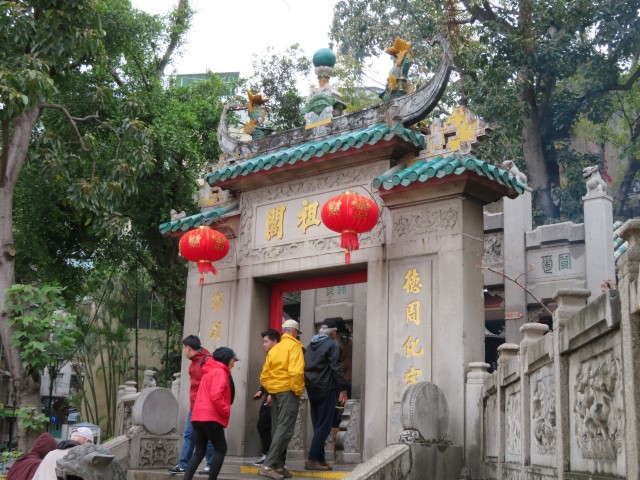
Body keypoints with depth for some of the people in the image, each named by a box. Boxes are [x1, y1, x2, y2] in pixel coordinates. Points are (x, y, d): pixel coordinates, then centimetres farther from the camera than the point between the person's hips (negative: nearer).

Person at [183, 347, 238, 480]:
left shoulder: (210, 371, 24)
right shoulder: (219, 372, -7)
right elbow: (216, 396, -20)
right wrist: (226, 412, -9)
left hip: (198, 416, 9)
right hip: (211, 417, -9)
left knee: (199, 451, 9)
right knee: (221, 449, 3)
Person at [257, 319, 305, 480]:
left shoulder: (274, 349, 15)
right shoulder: (294, 346, -6)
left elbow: (264, 375, 12)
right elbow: (296, 372, -20)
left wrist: (270, 390, 15)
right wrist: (298, 391, -12)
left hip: (275, 391, 8)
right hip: (288, 391, -8)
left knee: (279, 430, 13)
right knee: (285, 430, -8)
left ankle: (278, 466, 12)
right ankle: (267, 466, -15)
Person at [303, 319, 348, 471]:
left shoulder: (311, 345, 15)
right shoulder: (332, 344, -7)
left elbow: (305, 367, 17)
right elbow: (336, 367, -15)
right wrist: (342, 389, -13)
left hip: (312, 389, 8)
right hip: (326, 389, -8)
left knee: (318, 426, 11)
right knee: (324, 426, -5)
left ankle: (319, 459, 11)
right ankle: (312, 459, -10)